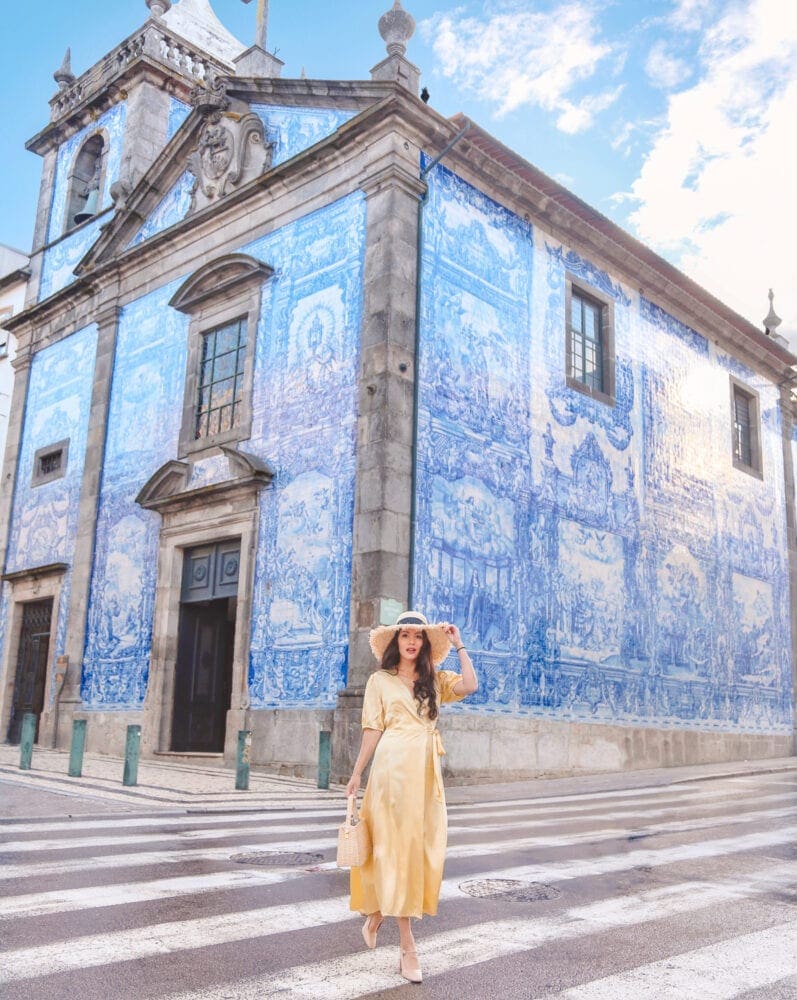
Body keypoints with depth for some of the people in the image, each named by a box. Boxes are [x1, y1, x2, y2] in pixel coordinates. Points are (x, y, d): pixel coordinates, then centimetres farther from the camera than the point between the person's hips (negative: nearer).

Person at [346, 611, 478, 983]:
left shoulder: (435, 679, 13)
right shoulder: (380, 680, 7)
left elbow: (469, 686, -5)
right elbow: (373, 729, 5)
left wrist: (458, 645, 1)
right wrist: (356, 773, 0)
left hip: (427, 770, 4)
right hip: (393, 766, -4)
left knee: (424, 847, 5)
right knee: (397, 845, -4)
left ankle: (376, 913, 27)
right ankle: (408, 945, -1)